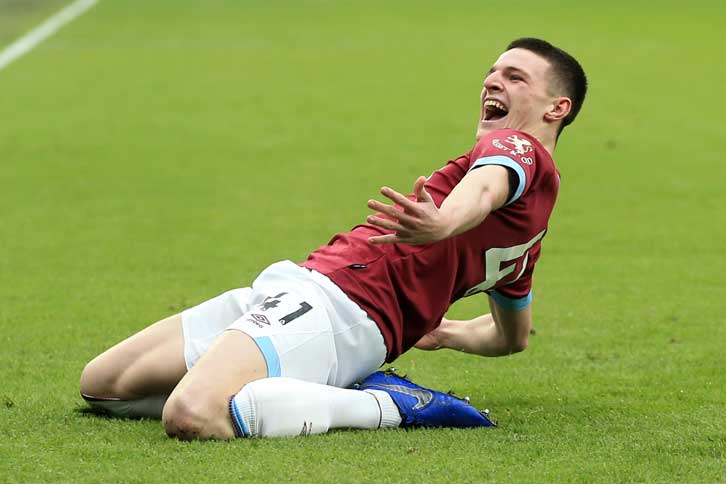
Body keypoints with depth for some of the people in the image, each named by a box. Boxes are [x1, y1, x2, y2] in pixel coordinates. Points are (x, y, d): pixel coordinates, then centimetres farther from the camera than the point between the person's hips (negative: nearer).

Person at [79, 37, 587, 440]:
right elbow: (512, 335, 42)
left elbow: (486, 186, -29)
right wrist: (436, 330, 58)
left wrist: (442, 225, -51)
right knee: (100, 384, 11)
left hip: (332, 300, -11)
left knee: (191, 416, -36)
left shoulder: (519, 146, -2)